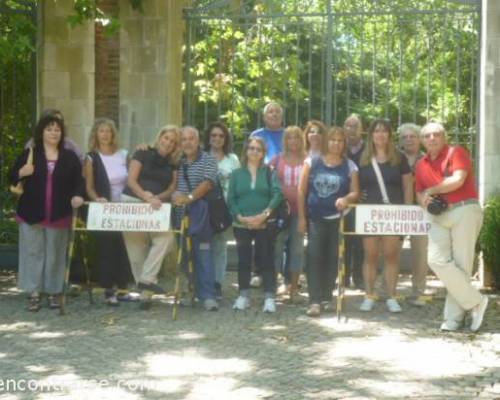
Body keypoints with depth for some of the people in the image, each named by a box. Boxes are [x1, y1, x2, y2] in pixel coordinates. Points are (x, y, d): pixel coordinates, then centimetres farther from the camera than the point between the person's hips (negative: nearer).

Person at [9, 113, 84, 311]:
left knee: (55, 254, 6)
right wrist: (21, 173, -17)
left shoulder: (70, 157, 7)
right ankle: (33, 293, 5)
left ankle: (54, 292, 14)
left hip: (59, 215, 1)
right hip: (31, 214, -1)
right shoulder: (28, 154, 4)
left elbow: (79, 180, 4)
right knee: (33, 253, 0)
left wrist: (78, 195, -16)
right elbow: (12, 178, 4)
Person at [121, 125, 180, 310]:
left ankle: (146, 279, -17)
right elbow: (131, 180, -6)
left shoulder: (173, 163, 12)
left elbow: (172, 188, 7)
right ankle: (144, 291, 4)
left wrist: (156, 197, -13)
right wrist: (147, 198, -20)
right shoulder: (143, 154, 1)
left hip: (157, 208, 3)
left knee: (165, 237, -21)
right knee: (137, 250, -2)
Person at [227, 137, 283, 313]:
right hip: (241, 224, 2)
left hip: (265, 224, -2)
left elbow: (277, 194, -7)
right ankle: (243, 295, 15)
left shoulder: (269, 172, 4)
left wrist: (265, 214, -18)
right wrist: (240, 217, -13)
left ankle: (269, 297, 2)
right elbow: (231, 198, 2)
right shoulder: (237, 173, 9)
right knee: (243, 260, 6)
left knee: (266, 260, 0)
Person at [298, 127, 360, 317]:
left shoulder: (349, 166, 5)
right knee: (314, 258, -8)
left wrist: (346, 199, -22)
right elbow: (302, 191, 4)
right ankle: (314, 300, -9)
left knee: (333, 259, 5)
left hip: (337, 219, 1)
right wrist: (301, 217, 0)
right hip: (315, 218, -1)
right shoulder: (312, 162, 3)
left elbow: (355, 192, 1)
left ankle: (327, 297, 17)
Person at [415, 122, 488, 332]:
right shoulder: (421, 165, 17)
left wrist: (431, 191, -3)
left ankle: (454, 316, 2)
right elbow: (419, 193, 21)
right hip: (438, 216, 5)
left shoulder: (457, 153, 0)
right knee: (436, 260, -11)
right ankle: (475, 301, -1)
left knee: (461, 264, -6)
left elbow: (458, 180, -13)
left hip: (465, 211, -5)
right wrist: (424, 199, -4)